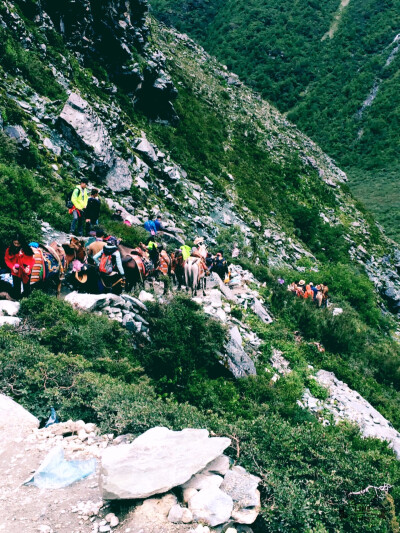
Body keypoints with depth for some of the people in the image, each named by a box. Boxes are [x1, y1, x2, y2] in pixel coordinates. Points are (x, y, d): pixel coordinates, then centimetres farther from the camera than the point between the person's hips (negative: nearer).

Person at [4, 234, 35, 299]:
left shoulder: (27, 249, -14)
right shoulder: (10, 249, -11)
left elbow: (32, 260, -7)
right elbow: (7, 259, -3)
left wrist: (28, 267, -23)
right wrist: (12, 267, -18)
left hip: (26, 272, 0)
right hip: (16, 273, 0)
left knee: (27, 286, 18)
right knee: (16, 287, 13)